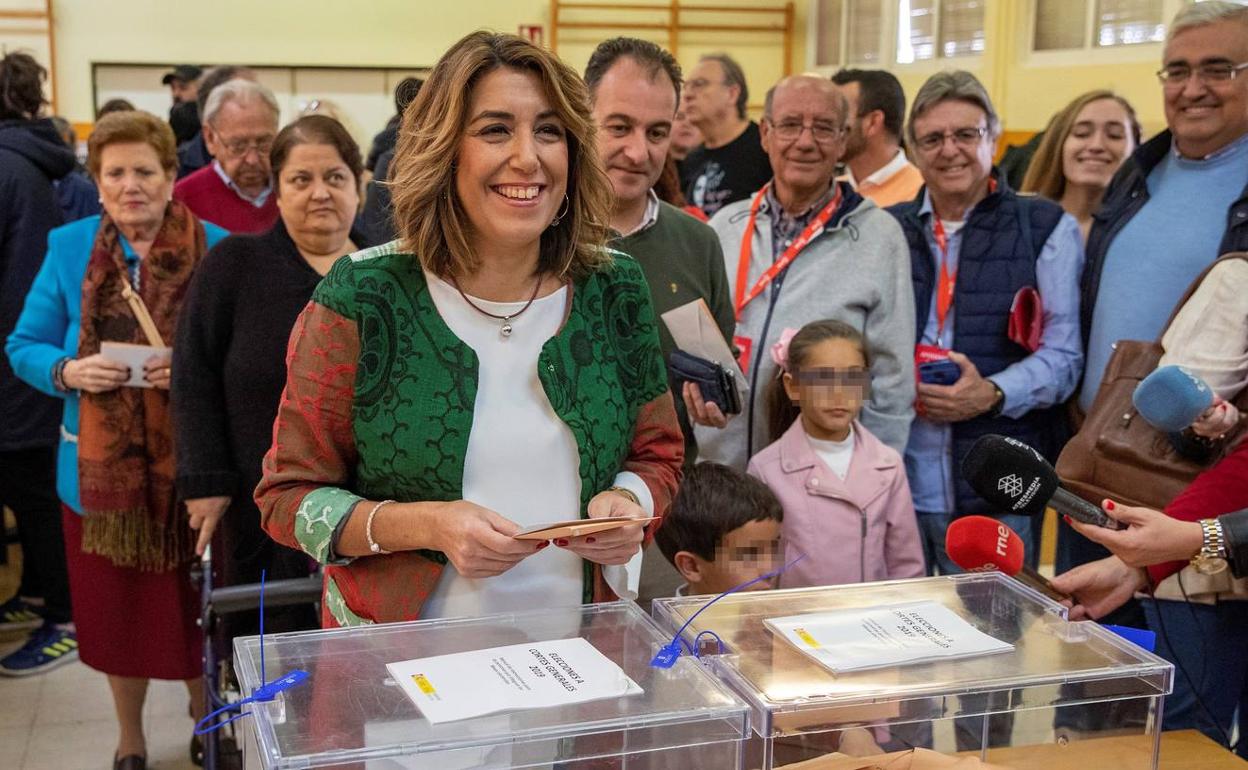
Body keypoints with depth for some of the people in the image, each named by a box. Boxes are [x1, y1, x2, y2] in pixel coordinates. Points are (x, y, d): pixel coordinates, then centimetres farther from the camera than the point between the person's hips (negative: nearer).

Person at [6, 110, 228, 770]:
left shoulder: (214, 248, -6)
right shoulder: (67, 247, 1)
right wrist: (67, 371, -17)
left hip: (188, 464, -2)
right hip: (98, 466, 2)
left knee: (192, 606, 10)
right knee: (114, 610, 15)